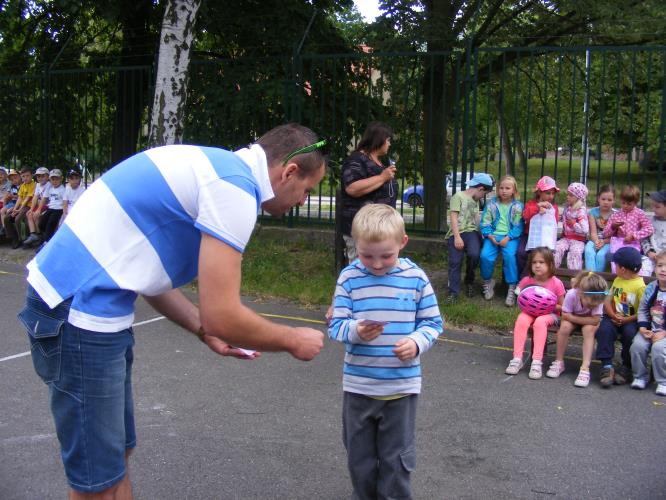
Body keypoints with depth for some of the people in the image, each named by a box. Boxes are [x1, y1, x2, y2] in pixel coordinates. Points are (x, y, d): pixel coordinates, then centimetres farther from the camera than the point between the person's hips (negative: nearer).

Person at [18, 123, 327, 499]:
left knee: (116, 454, 19)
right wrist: (294, 340, -2)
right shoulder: (236, 189, -17)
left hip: (85, 301, 10)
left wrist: (206, 331, 15)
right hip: (82, 309, -10)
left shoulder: (219, 167, 13)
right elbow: (221, 316, -19)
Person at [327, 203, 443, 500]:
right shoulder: (349, 277, -7)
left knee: (396, 459, 12)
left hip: (402, 385, -1)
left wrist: (417, 342, -18)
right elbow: (336, 326, -7)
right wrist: (355, 331, -28)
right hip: (358, 385, 1)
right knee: (360, 457, 17)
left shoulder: (416, 278, -6)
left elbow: (432, 323, 1)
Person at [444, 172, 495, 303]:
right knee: (455, 262, -12)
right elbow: (453, 217, -8)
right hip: (457, 233, -4)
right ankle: (453, 292, -4)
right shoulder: (458, 196, 0)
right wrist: (457, 237, -16)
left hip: (471, 232, 4)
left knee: (474, 255, -23)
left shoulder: (475, 201, 23)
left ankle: (469, 281, 1)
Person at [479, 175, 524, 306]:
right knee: (485, 255, -24)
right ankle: (487, 282, 3)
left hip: (510, 237, -2)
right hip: (493, 236, 2)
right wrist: (490, 236, -10)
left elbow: (518, 226, -2)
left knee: (509, 255, -30)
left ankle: (512, 288, -19)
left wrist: (507, 238, -16)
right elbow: (485, 223, 7)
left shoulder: (518, 206, 4)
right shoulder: (491, 204, 9)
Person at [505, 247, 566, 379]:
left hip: (549, 314, -3)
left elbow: (562, 307, -3)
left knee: (540, 322, -36)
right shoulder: (527, 281, -4)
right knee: (521, 320, -31)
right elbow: (520, 299, 11)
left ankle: (537, 362, -33)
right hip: (530, 312, 3)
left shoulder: (556, 283, -12)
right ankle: (517, 358, -28)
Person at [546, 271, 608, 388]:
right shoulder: (571, 294, -34)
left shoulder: (598, 300, -32)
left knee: (589, 329, -32)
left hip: (590, 321, 0)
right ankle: (559, 362, -13)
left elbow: (595, 320, -33)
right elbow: (565, 315, -25)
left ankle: (585, 368, -30)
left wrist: (576, 318, -29)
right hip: (571, 318, 0)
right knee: (565, 327, -31)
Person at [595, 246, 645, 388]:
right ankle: (607, 366, -25)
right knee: (604, 328, -24)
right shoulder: (617, 280, 11)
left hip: (632, 321, -5)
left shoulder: (640, 286, -10)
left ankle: (626, 368, -11)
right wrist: (613, 315, -10)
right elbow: (608, 301, 8)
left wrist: (626, 320, -21)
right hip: (615, 318, 5)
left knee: (630, 332, -32)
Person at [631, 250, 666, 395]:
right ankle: (640, 377, 5)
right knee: (637, 345, -18)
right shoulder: (651, 288, 2)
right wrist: (643, 328, -4)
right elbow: (642, 309, 9)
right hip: (649, 329, 4)